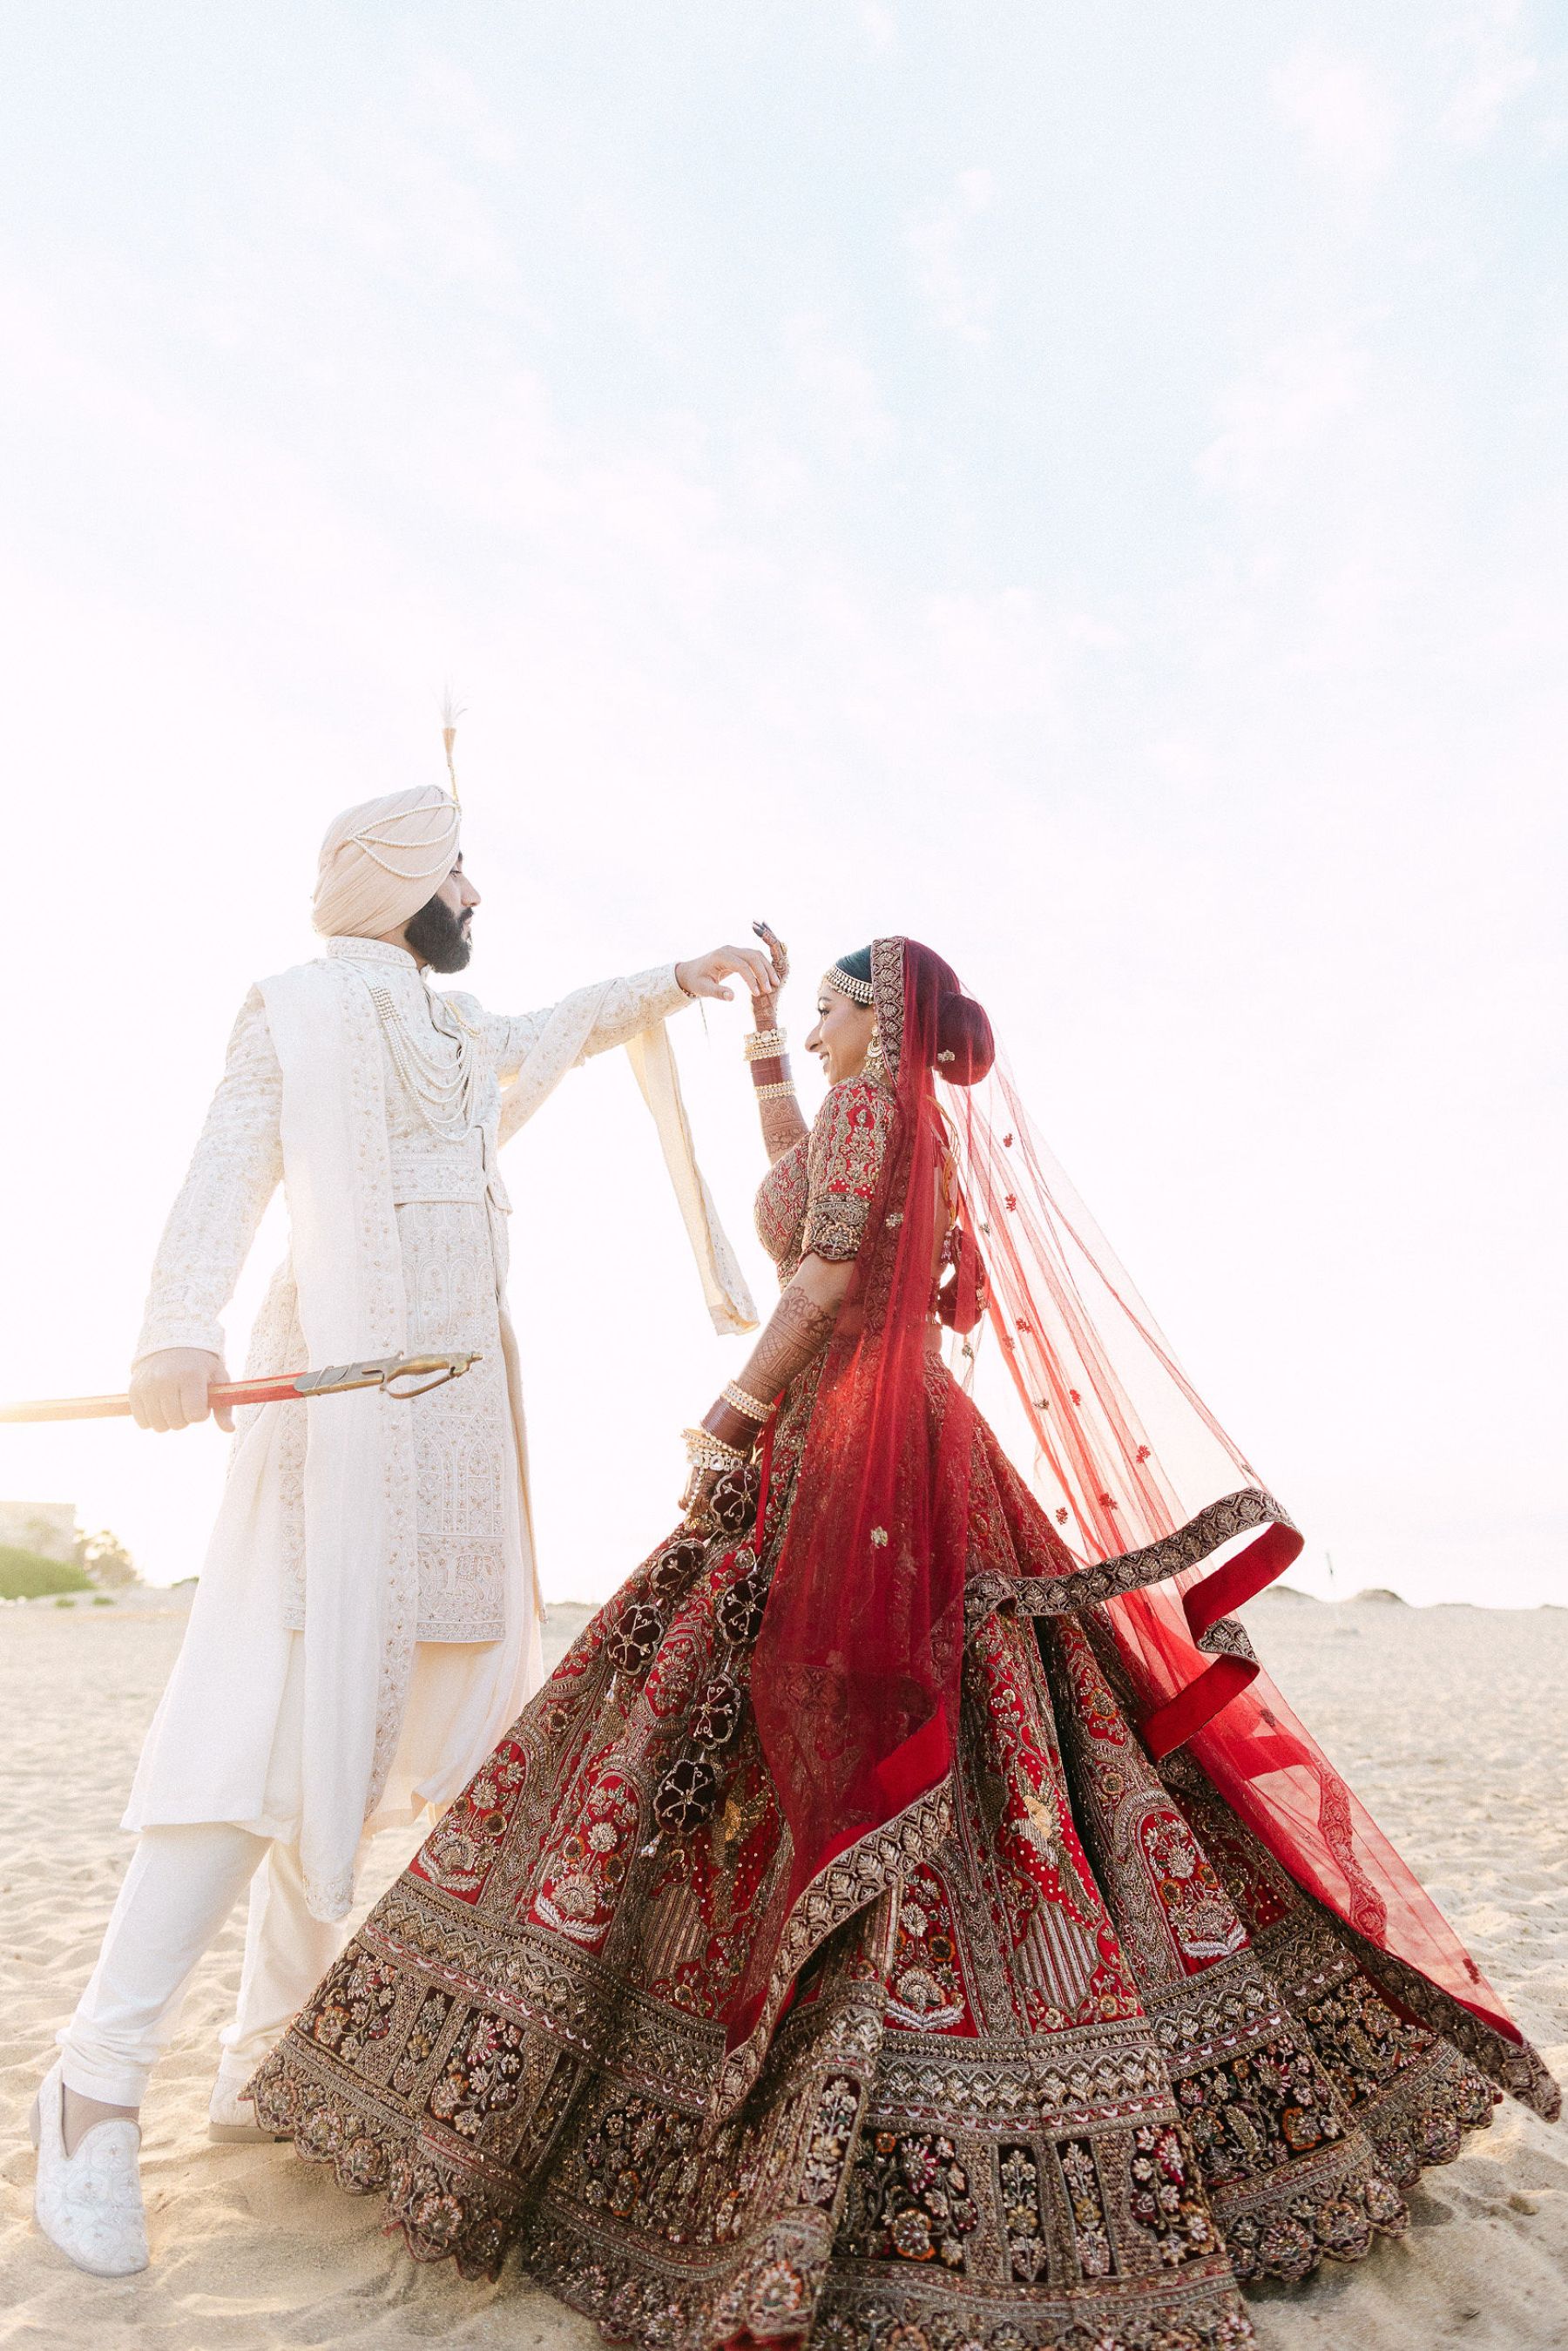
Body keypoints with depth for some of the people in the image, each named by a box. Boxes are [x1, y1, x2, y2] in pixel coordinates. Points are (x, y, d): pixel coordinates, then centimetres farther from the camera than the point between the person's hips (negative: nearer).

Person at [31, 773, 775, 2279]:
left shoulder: (468, 1033, 22)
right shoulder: (297, 1008, 2)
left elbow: (567, 1027, 44)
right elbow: (226, 1179, -10)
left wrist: (679, 981, 47)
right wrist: (181, 1334, -26)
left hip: (461, 1409, 7)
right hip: (342, 1388, -7)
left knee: (367, 1730, 7)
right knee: (279, 1721, -14)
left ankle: (266, 2065, 18)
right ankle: (97, 2086, -2)